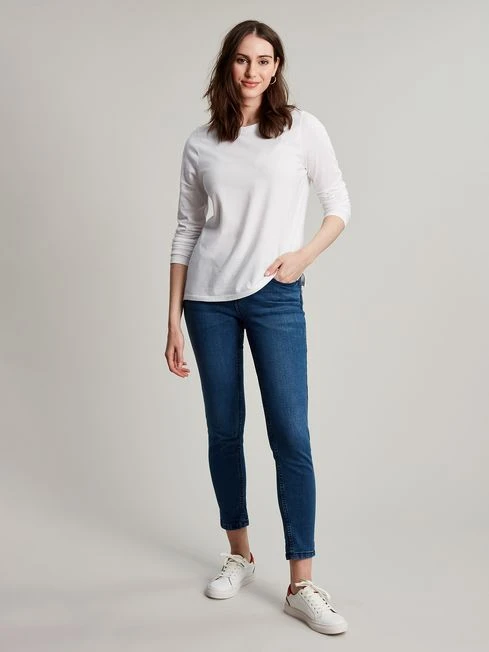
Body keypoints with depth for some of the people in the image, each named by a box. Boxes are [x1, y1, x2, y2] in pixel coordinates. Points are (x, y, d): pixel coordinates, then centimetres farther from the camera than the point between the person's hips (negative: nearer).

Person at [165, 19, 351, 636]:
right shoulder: (200, 145, 6)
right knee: (224, 430, 8)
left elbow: (339, 207, 8)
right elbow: (185, 233, 7)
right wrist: (173, 323, 4)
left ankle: (302, 585, 3)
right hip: (209, 298, 2)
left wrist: (304, 255, -11)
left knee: (290, 435, -6)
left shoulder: (302, 128, 2)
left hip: (276, 297, -2)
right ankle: (239, 554, 27)